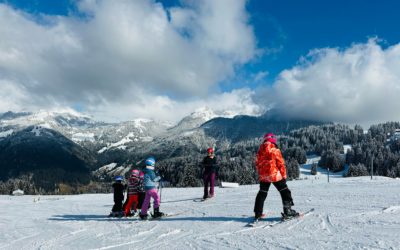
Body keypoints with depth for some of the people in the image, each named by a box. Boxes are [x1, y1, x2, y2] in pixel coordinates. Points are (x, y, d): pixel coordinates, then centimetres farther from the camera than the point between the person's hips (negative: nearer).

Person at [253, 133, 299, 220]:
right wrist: (284, 175, -1)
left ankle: (258, 213, 15)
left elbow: (257, 164, 11)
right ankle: (287, 210, 2)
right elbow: (281, 163, -9)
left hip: (263, 176, 5)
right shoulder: (275, 150, -10)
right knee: (284, 191, 6)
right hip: (275, 175, -5)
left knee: (262, 193, 15)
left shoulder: (260, 150, 6)